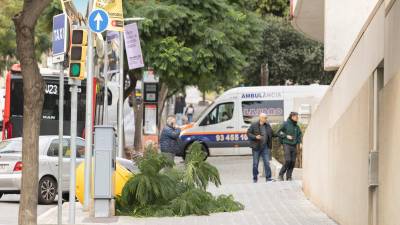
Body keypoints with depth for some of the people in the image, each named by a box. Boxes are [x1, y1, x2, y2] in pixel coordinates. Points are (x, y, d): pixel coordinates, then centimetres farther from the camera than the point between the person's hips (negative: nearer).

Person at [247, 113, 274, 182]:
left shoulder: (268, 126, 6)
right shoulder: (254, 125, -6)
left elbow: (271, 135, 15)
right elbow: (248, 133, -4)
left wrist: (270, 145, 9)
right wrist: (255, 137, -20)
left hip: (265, 147, 3)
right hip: (256, 147, -3)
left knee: (267, 162, -4)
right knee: (255, 163, 5)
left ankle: (268, 177, -2)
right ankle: (255, 178, 16)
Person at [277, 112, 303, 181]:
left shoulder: (296, 126, 11)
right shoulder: (286, 124, -3)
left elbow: (299, 135, 17)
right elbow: (278, 133, -1)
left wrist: (300, 142, 0)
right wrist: (286, 136, -12)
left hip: (294, 146, 5)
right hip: (287, 145, -5)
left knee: (293, 162, 1)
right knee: (288, 161, -15)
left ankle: (289, 177, 9)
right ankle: (281, 174, 1)